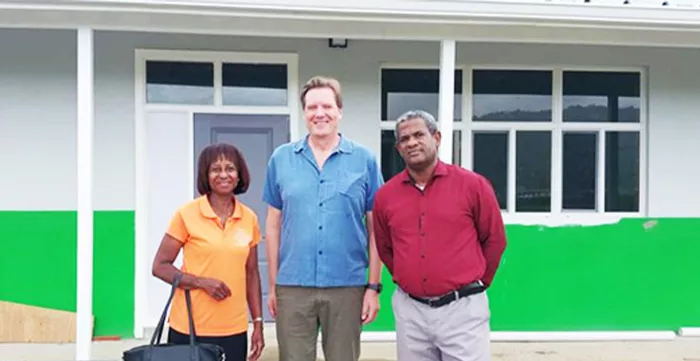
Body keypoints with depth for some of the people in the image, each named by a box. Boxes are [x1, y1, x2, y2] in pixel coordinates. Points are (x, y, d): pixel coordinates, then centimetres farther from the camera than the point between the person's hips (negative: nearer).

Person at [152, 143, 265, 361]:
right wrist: (201, 282, -16)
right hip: (188, 329, -3)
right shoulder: (187, 214, -5)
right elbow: (160, 266, -3)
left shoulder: (249, 218, 5)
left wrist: (258, 323, 9)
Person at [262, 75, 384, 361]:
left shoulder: (364, 159, 0)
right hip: (292, 286, 1)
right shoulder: (281, 158, 4)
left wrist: (373, 286, -2)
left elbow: (375, 228, 2)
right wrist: (273, 284, 6)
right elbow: (274, 225, 7)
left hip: (347, 286, -1)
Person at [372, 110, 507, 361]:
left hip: (463, 309, -3)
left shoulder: (472, 185, -5)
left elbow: (494, 240, 5)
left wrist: (475, 283, 10)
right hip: (409, 311, 3)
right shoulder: (385, 195, 3)